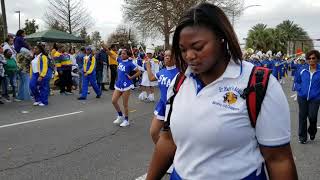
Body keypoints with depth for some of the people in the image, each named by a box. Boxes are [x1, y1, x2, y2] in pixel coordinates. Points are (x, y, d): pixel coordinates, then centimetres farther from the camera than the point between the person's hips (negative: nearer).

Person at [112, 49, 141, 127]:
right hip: (118, 85, 6)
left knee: (125, 104, 2)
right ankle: (120, 116, 25)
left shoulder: (130, 63, -10)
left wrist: (131, 77, -10)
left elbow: (138, 72, -7)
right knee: (114, 101, 3)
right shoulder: (120, 61, 5)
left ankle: (126, 120, 18)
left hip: (126, 85, -6)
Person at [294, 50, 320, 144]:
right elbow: (296, 81, 12)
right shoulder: (302, 69, 1)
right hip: (302, 97, 2)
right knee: (302, 116, 7)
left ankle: (312, 132, 30)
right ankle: (302, 137, 22)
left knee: (312, 117, -3)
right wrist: (299, 89, 0)